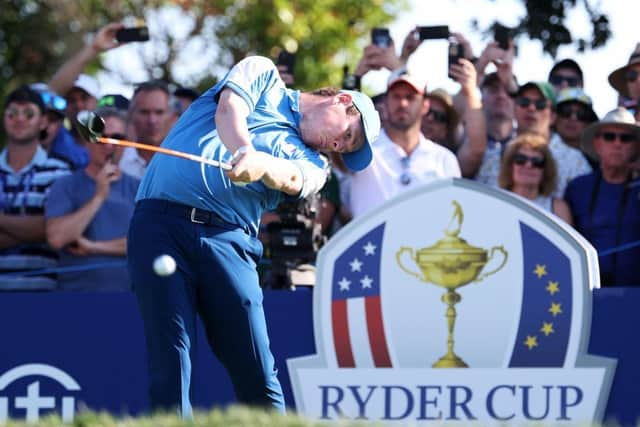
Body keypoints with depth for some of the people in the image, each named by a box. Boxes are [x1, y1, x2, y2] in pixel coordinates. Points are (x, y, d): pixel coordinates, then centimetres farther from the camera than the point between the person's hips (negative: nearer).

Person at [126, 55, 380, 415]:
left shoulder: (313, 163, 20)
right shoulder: (264, 74, 19)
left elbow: (292, 178, -3)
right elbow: (229, 108, -2)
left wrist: (261, 165, -26)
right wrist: (244, 150, -22)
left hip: (228, 236, 3)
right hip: (161, 220, -3)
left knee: (257, 376, -5)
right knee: (171, 370, -9)